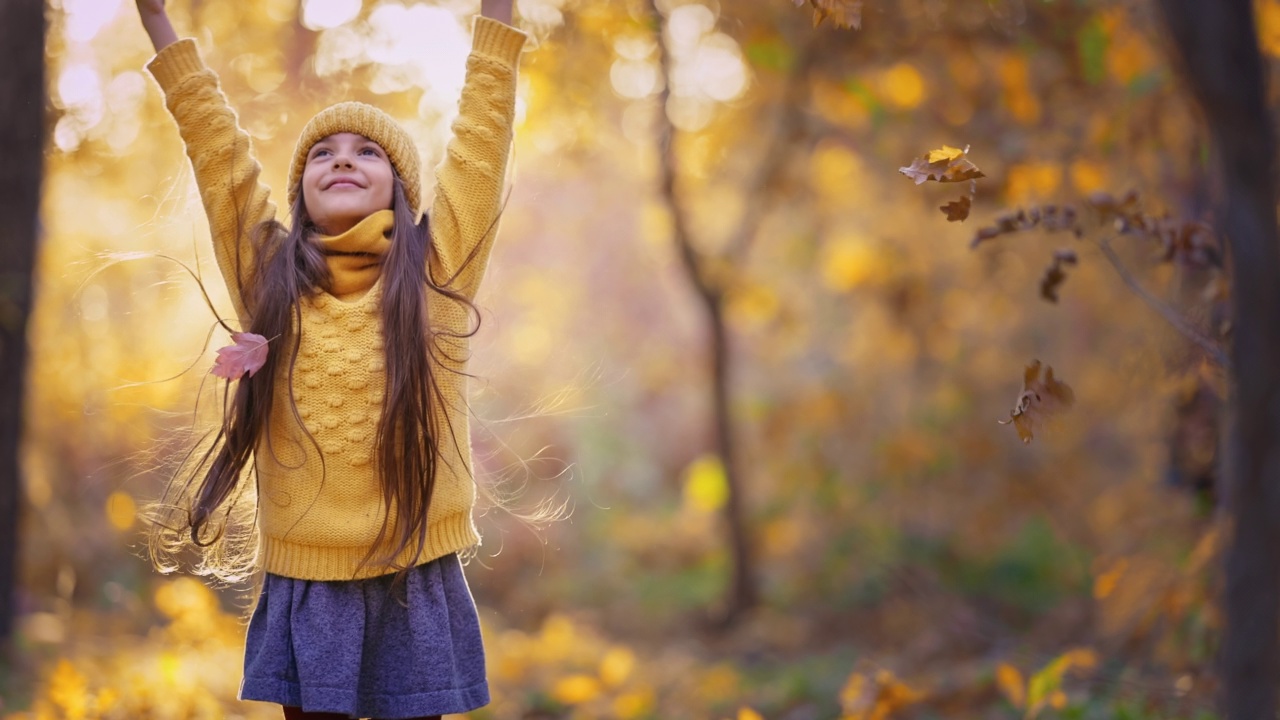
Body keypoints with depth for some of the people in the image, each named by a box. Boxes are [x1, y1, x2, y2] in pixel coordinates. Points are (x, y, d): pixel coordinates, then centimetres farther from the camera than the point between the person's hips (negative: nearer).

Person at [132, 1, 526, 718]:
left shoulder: (435, 271, 1)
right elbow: (217, 146, 8)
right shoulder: (268, 273, 5)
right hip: (304, 589, 1)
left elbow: (480, 138, 3)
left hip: (415, 585, -1)